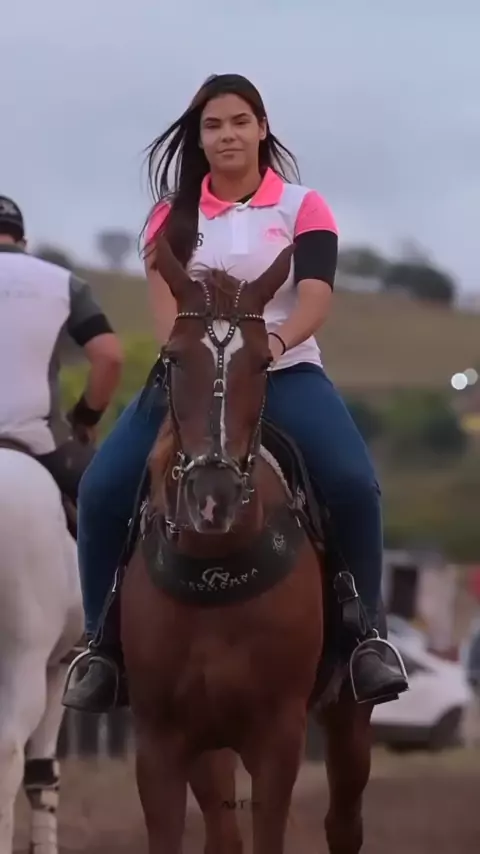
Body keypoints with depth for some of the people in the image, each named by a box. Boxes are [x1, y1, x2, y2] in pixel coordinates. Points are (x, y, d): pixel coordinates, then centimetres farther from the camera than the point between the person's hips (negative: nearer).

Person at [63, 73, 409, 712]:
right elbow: (165, 300, -7)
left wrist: (276, 339, -34)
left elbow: (316, 295, -12)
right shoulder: (173, 217, 8)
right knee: (103, 490, -20)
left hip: (285, 373, -1)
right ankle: (106, 648, -7)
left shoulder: (301, 207, 3)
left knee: (354, 484, -28)